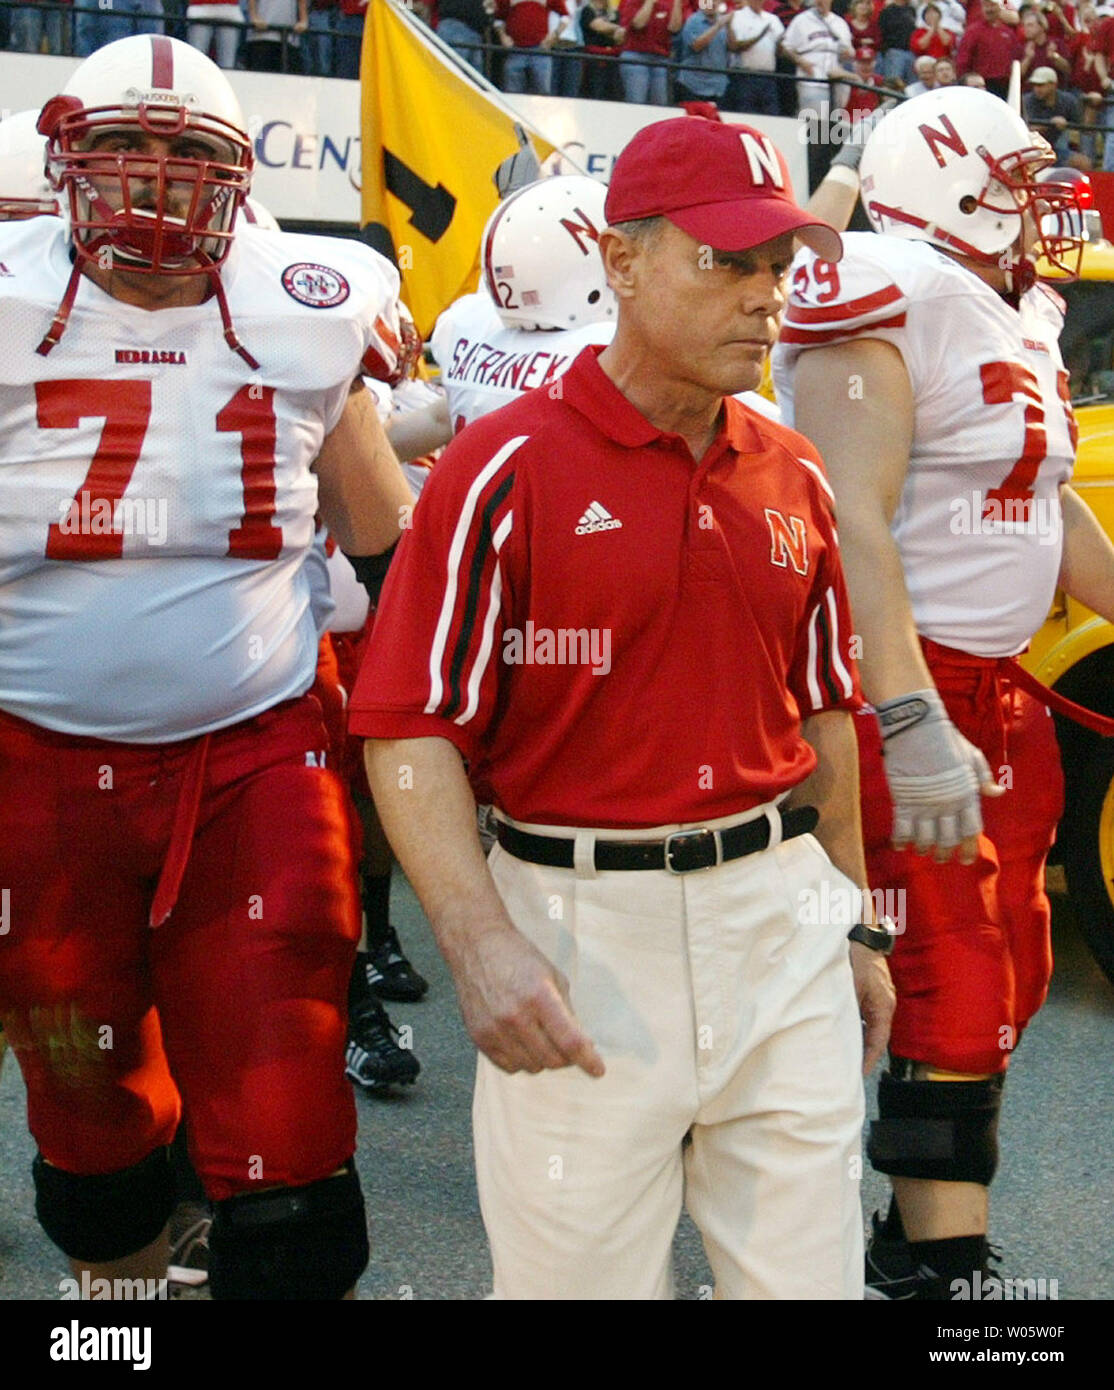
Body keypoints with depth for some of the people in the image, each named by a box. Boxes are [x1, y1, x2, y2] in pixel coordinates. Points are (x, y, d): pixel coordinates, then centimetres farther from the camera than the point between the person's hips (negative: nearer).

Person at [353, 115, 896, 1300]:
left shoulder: (794, 479, 8)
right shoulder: (508, 468, -10)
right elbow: (411, 725, -12)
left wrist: (854, 922, 19)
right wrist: (478, 943, -23)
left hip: (781, 907, 5)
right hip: (580, 931, -5)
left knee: (810, 1270, 16)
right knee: (579, 1270, 10)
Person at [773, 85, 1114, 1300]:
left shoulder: (1016, 318, 15)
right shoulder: (892, 304, -14)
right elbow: (854, 523, -24)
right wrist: (913, 729, -30)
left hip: (998, 686, 10)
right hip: (904, 691, -10)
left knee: (1011, 974, 15)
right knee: (952, 989, -5)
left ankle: (921, 1227, 29)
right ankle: (940, 1264, 9)